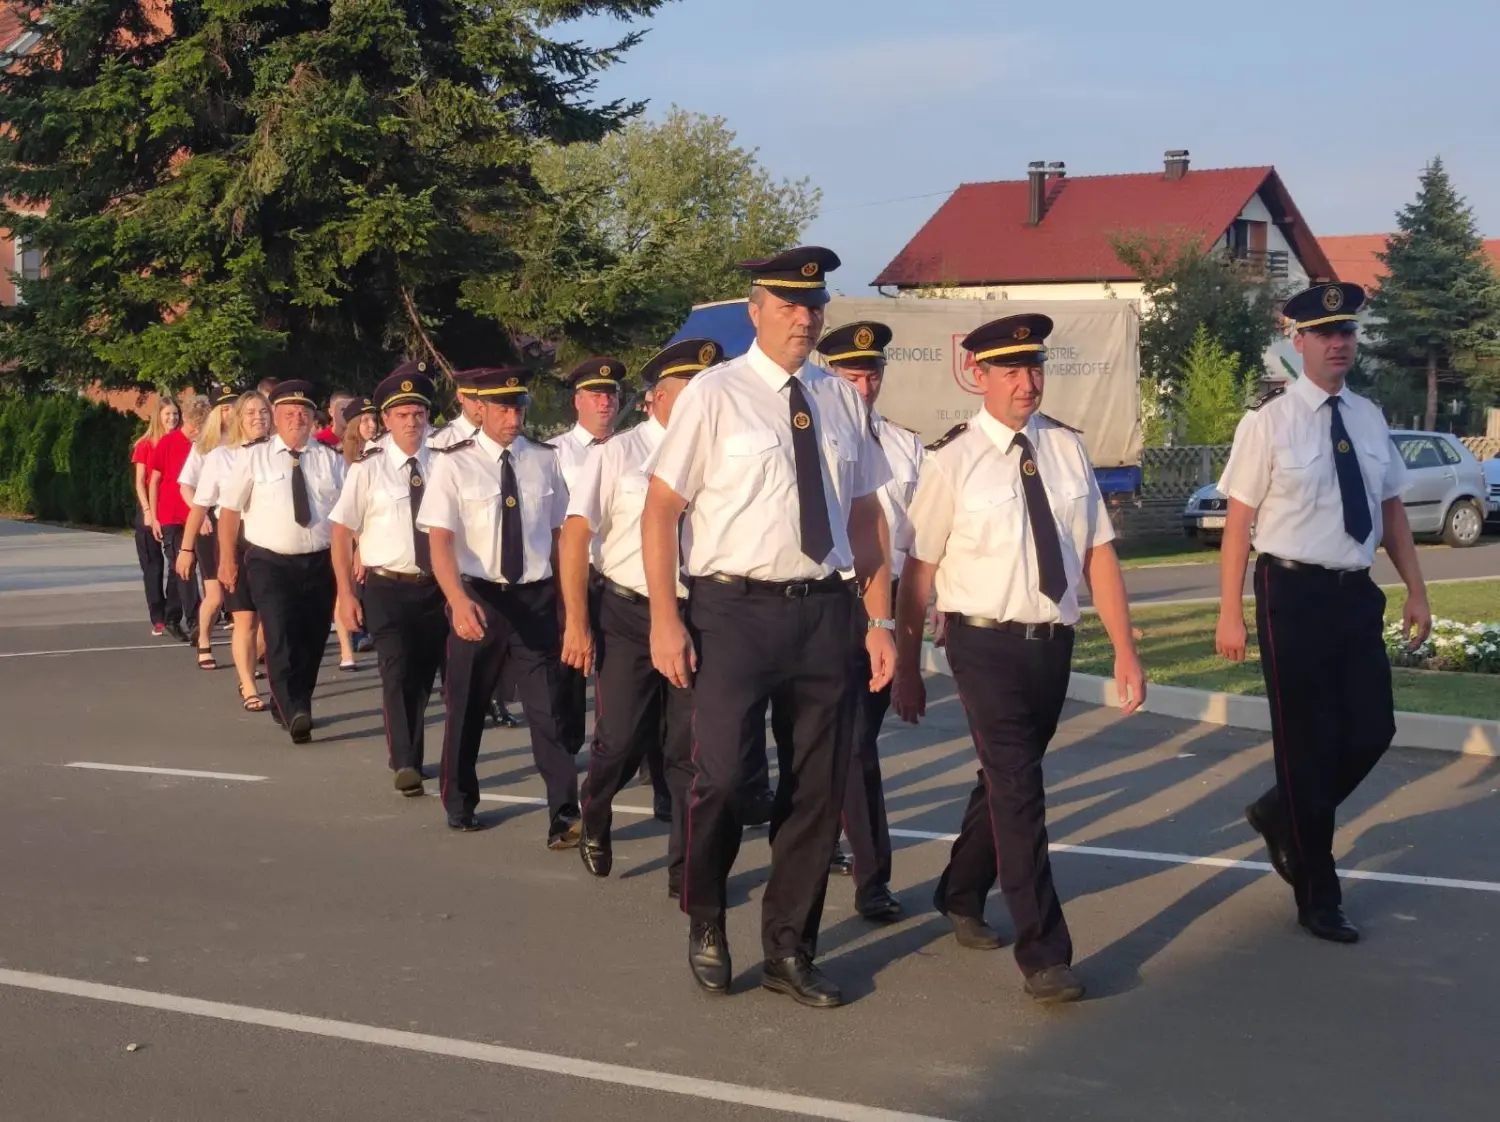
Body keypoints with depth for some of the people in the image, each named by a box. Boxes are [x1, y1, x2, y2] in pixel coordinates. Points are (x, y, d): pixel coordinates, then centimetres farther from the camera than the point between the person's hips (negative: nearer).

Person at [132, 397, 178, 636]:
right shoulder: (145, 445, 1)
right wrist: (148, 511, -10)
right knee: (153, 566, 1)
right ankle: (158, 620, 3)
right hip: (151, 511, -1)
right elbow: (140, 482, 0)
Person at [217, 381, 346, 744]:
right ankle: (295, 713, -23)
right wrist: (228, 560, 0)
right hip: (270, 563, -3)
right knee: (281, 640, -17)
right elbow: (230, 509, 4)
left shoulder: (331, 459, 6)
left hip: (320, 563, 3)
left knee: (311, 642, 10)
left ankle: (286, 706, 29)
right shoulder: (254, 456, 1)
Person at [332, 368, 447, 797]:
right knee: (397, 672, -14)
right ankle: (404, 763, -11)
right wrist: (346, 595, -9)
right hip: (387, 587, -3)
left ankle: (410, 754, 33)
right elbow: (342, 532, -4)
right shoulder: (368, 468, -7)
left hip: (435, 587, 3)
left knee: (424, 674, 15)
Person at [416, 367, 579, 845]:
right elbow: (440, 540, -14)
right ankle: (459, 803, 32)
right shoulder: (454, 464, -7)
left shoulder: (545, 461, 2)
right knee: (467, 707, 14)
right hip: (478, 596, -1)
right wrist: (459, 601, -30)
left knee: (547, 708, -5)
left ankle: (564, 817, -5)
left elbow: (559, 533, 9)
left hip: (536, 597, 1)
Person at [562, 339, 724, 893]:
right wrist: (577, 623, -10)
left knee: (690, 748, 5)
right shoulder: (618, 454, -6)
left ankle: (686, 869, 18)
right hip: (629, 613, -2)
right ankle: (594, 819, 36)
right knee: (621, 740, 3)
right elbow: (575, 537, -6)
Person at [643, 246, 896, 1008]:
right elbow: (660, 509, -6)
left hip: (824, 610, 5)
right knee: (723, 775, -13)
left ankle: (790, 952, 25)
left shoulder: (841, 401, 10)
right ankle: (705, 924, 15)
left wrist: (879, 620, 7)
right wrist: (665, 622, -12)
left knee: (818, 789, 9)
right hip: (736, 608, -5)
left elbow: (865, 515, 13)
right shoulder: (715, 394, -4)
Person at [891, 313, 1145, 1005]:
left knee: (1006, 777, 19)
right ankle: (1044, 955, -4)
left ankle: (961, 895, 42)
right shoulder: (953, 461, -7)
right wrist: (907, 670, -2)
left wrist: (1125, 651, 0)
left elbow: (1098, 554, 5)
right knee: (1019, 789, -10)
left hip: (1053, 642, 5)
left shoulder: (1067, 449, 5)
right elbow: (919, 570, -4)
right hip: (986, 642, -5)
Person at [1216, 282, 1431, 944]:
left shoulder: (1369, 418, 8)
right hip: (1294, 594, -5)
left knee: (1372, 731, 6)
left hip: (1356, 593, 5)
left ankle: (1281, 816, 33)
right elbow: (1240, 519, -9)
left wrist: (1417, 591, 11)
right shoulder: (1270, 420, -9)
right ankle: (1317, 897, 17)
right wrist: (1230, 614, -12)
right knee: (1308, 740, 4)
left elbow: (1391, 510, 15)